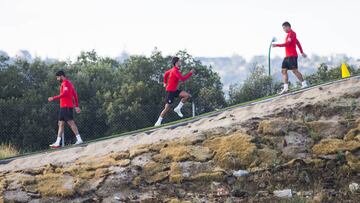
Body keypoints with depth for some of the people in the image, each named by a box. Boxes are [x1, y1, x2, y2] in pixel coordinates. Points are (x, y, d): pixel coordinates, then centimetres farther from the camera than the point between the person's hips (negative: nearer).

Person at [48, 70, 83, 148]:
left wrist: (53, 98, -21)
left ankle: (79, 139, -11)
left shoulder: (65, 83, -9)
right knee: (61, 124, 8)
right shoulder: (69, 83, 21)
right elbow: (75, 94, 22)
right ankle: (57, 142, 7)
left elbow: (64, 93, -22)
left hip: (66, 106, -10)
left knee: (71, 122, -11)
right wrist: (77, 106, 21)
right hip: (63, 106, 10)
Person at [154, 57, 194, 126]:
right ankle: (158, 122, 1)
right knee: (167, 108, -8)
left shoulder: (174, 70, 11)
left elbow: (166, 73, 26)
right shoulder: (175, 71, -19)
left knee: (187, 95, -8)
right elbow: (183, 79, -27)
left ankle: (178, 108, 2)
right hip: (170, 91, -9)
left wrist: (165, 83, 31)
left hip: (175, 90, 9)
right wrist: (190, 73, -18)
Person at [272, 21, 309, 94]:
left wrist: (277, 45, -18)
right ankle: (286, 87, -1)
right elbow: (298, 43, 28)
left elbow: (287, 43, -18)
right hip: (287, 56, 10)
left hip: (292, 56, -10)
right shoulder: (290, 34, 22)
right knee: (283, 70, 2)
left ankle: (304, 83, -4)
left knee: (294, 70, -12)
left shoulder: (291, 33, -8)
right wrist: (302, 52, 29)